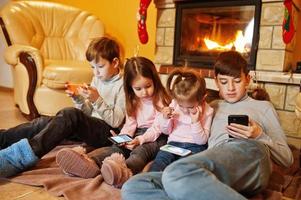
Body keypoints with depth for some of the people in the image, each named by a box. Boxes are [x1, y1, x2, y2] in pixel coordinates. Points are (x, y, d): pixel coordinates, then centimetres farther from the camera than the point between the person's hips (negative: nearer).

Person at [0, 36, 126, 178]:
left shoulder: (123, 85, -7)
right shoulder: (97, 79, 14)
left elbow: (116, 122, -13)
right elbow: (88, 114, 14)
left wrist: (97, 100, -23)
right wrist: (78, 98, -5)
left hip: (108, 132, -7)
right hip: (90, 126, 7)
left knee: (69, 114, -33)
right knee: (44, 122, -15)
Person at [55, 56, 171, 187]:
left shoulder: (161, 100, -4)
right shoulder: (133, 102, 13)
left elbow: (159, 126, -11)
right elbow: (130, 124, 7)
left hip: (156, 137, -5)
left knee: (141, 149, -36)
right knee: (117, 147, -24)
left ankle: (124, 171, -68)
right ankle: (89, 163, -52)